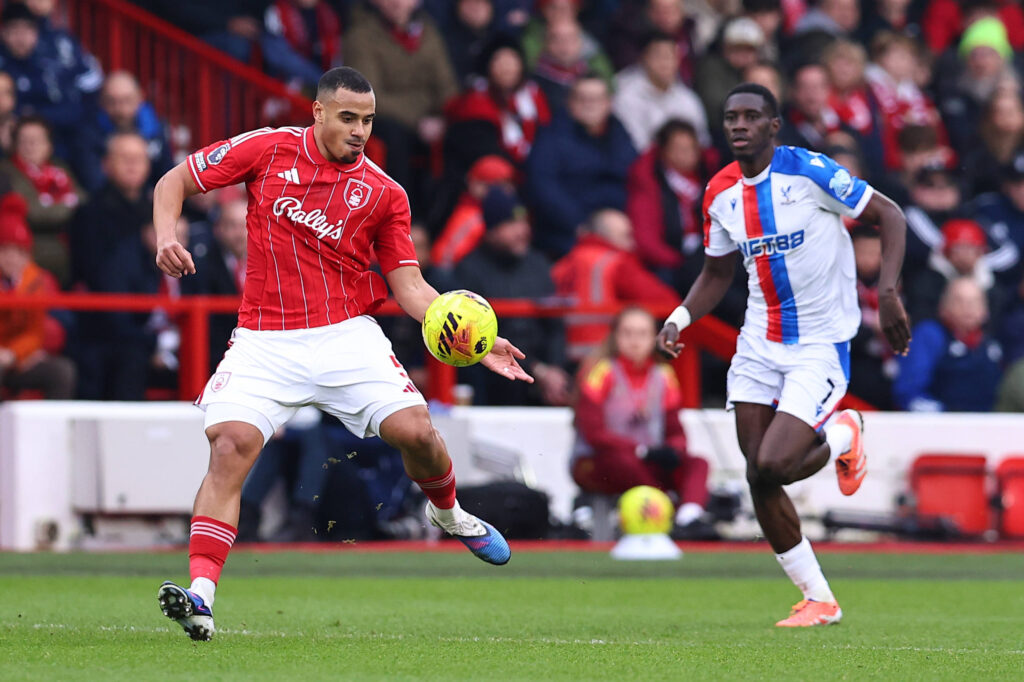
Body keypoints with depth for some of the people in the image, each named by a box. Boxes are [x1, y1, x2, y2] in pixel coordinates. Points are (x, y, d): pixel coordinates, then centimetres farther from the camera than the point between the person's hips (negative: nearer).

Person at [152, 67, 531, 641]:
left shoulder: (384, 194, 4)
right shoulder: (269, 149, 2)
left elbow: (410, 286, 5)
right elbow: (176, 180, 9)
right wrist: (167, 236, -11)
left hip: (348, 335, 1)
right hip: (265, 341, -1)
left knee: (415, 431, -14)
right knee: (231, 445, -21)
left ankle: (449, 513, 22)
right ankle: (201, 595, -26)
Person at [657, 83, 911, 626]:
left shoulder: (808, 170, -15)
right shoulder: (720, 194, 3)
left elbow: (889, 215, -10)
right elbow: (717, 272, 17)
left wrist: (888, 291, -22)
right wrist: (680, 318, -1)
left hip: (820, 345, -6)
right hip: (759, 346, 6)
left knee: (773, 466, -19)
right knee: (758, 478, 0)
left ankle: (842, 437, 15)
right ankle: (818, 600, 16)